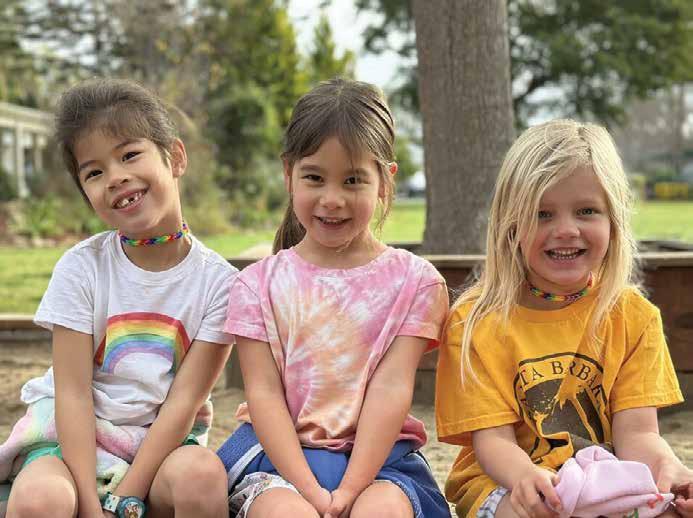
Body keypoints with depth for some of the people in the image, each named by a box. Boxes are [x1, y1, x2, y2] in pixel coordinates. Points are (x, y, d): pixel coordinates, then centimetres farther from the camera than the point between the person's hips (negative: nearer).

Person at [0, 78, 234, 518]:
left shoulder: (217, 280, -6)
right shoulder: (82, 267, -5)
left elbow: (185, 400, -10)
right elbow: (72, 392, -10)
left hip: (165, 441, 0)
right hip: (75, 437, 0)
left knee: (203, 476, -34)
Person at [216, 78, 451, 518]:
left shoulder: (413, 281, 2)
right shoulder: (259, 284, 4)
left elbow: (390, 388, -7)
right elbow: (264, 393, -4)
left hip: (377, 453, 0)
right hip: (280, 452, 0)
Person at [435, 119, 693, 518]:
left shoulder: (633, 316, 3)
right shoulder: (478, 321, -5)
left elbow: (636, 432, -4)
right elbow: (493, 440, -10)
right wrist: (526, 477, -34)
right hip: (504, 482, -2)